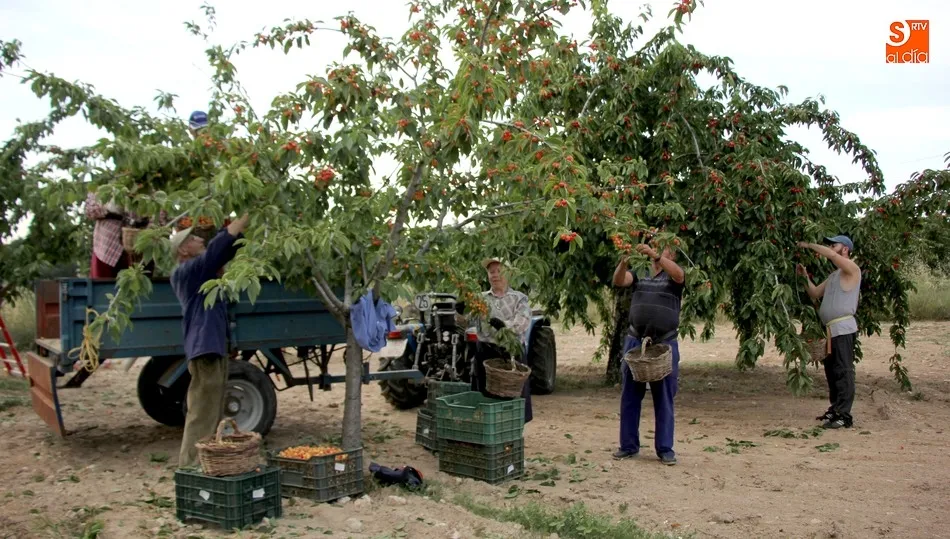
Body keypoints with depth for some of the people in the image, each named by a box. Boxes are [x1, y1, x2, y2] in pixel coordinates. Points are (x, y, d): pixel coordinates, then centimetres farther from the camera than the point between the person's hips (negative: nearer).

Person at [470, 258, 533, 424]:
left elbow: (523, 322, -13)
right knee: (486, 397, 8)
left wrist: (504, 325, -33)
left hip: (512, 353, -2)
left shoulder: (519, 298, 4)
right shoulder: (481, 298, 11)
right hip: (486, 354, 2)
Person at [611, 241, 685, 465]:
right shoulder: (639, 273, 10)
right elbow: (619, 281, -8)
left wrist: (656, 255, -35)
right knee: (629, 397, 8)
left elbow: (678, 274, -22)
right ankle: (629, 445, 17)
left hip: (665, 345, -3)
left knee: (664, 400, 4)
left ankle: (665, 449, 12)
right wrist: (624, 260, -28)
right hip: (635, 342, 3)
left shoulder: (673, 275, 2)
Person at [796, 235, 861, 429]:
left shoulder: (852, 269, -4)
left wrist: (809, 245, -10)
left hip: (843, 328, -9)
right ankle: (835, 410, 20)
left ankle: (844, 415, -13)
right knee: (831, 371, 12)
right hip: (831, 330, 9)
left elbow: (831, 255, -21)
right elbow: (814, 293, 22)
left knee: (843, 371, -11)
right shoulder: (834, 275, 23)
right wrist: (805, 277, 10)